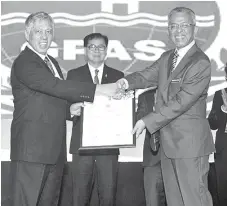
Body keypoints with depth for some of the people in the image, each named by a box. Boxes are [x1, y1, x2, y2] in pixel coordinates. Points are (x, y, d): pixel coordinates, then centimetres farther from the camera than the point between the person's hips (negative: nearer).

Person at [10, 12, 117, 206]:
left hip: (54, 147, 9)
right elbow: (54, 85, -24)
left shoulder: (52, 62, 18)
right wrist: (99, 89, -26)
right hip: (32, 147, -9)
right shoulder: (23, 63, -12)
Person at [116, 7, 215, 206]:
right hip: (168, 142, 8)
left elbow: (180, 102, -20)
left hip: (190, 143, -8)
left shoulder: (201, 63, -16)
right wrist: (128, 81, -12)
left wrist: (147, 122, -18)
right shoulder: (166, 58, 12)